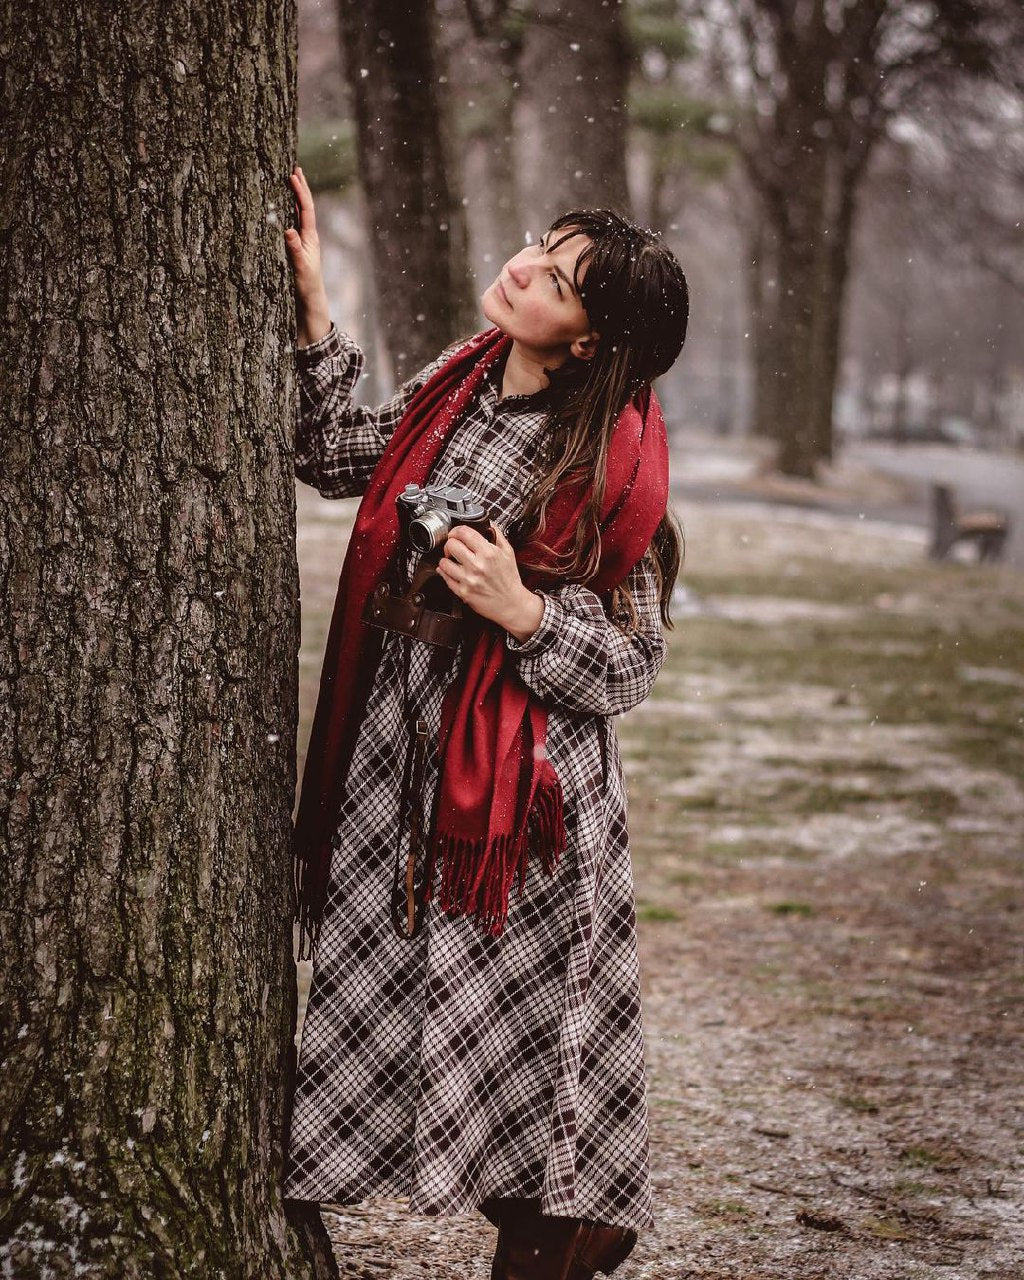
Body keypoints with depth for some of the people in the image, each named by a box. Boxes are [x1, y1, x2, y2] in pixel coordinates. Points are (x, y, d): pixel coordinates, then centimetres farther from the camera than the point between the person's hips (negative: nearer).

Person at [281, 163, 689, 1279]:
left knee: (512, 1016, 3)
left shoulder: (608, 463, -14)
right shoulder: (453, 387, 3)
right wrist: (312, 308, 10)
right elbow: (335, 457, 17)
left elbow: (632, 660, -10)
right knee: (384, 996, 13)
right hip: (396, 750, 6)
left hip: (520, 767, -6)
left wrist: (523, 611, -24)